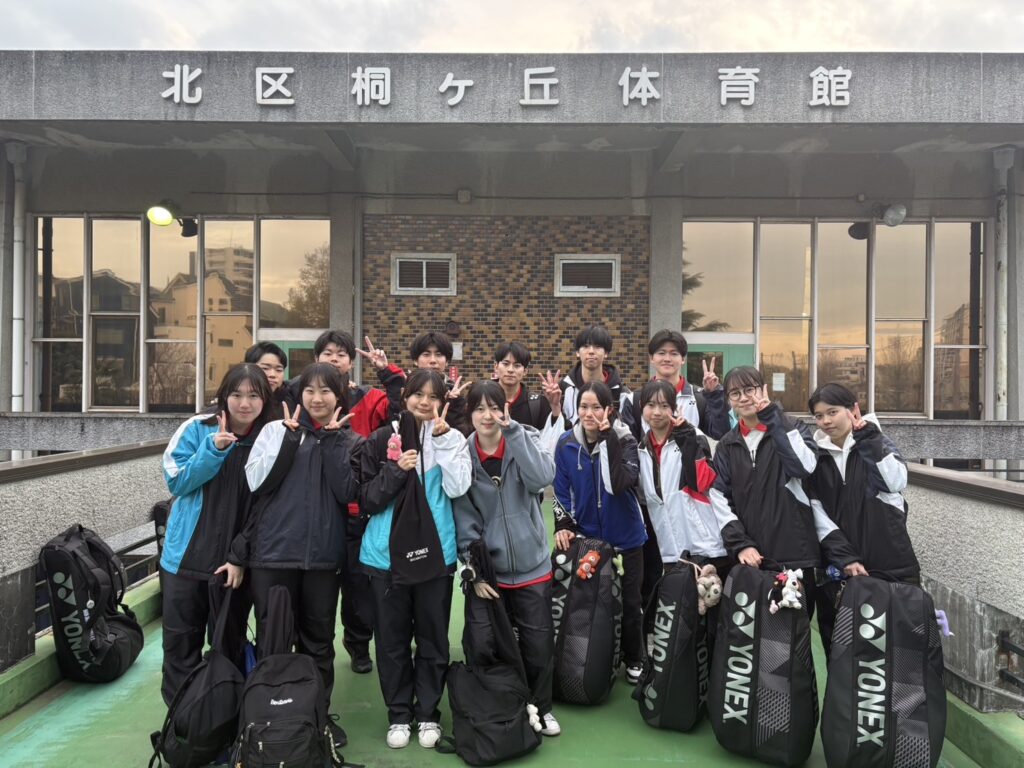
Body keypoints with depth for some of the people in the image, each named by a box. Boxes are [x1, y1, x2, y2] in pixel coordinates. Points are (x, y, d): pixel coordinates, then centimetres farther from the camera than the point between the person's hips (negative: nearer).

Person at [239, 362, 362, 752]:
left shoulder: (350, 441, 6)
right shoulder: (277, 430, 4)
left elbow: (348, 493, -9)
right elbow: (256, 482, -8)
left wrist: (332, 439, -11)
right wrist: (290, 436, -12)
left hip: (323, 554, 1)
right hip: (274, 551, -1)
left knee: (318, 640, 12)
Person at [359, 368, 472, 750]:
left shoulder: (451, 438, 2)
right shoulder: (381, 439, 2)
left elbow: (457, 488, -12)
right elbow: (367, 500, 0)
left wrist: (443, 438, -16)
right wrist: (396, 471, -15)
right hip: (387, 553, 1)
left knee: (432, 636, 10)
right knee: (392, 638, 11)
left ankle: (428, 713, 27)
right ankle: (399, 713, 28)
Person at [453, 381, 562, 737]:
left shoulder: (526, 439, -5)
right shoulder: (462, 454, -4)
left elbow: (542, 478, -26)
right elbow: (464, 518, -4)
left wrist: (512, 430, -25)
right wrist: (474, 571, -8)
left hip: (531, 565, 0)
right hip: (486, 568, 0)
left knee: (539, 642, 10)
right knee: (482, 646, 4)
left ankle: (540, 707, 35)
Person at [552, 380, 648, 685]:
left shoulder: (624, 440, -13)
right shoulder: (566, 443, -6)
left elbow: (620, 484, -30)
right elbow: (561, 490, 4)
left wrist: (608, 438, -33)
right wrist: (563, 525, -8)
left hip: (625, 538, -1)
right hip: (585, 538, 2)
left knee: (629, 602, 12)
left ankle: (634, 661, 33)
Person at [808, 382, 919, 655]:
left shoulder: (879, 445, 4)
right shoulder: (817, 456, 8)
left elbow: (897, 483, -17)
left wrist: (870, 441, -16)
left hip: (889, 562, -2)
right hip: (838, 568, 2)